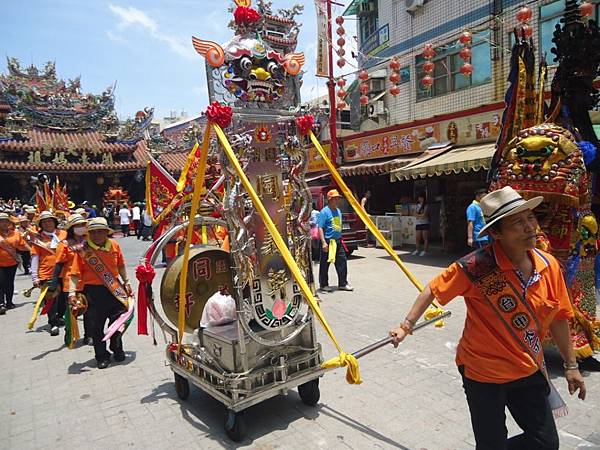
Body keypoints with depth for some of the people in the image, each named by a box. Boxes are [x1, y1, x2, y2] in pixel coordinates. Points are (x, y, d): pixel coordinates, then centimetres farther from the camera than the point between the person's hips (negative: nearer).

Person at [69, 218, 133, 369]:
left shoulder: (114, 245, -1)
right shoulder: (83, 250, -9)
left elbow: (120, 266, 13)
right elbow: (75, 274, -12)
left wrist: (126, 282, 17)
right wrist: (72, 292, -23)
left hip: (115, 289, 2)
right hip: (93, 292, -2)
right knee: (96, 326, 8)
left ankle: (117, 349, 33)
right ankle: (102, 356, 26)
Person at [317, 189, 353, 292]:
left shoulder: (338, 211, 14)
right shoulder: (324, 212, -10)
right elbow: (320, 228, -14)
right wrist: (324, 242, -22)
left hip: (338, 241, 8)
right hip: (328, 241, -7)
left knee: (342, 262, 7)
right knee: (325, 264, 3)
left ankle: (343, 284, 17)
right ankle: (323, 285, 13)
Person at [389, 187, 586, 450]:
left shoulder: (548, 265, -7)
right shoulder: (476, 266, -24)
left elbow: (558, 317, 5)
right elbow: (434, 290, -13)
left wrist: (571, 364, 11)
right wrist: (407, 326, -16)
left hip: (530, 371, 5)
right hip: (483, 373, -5)